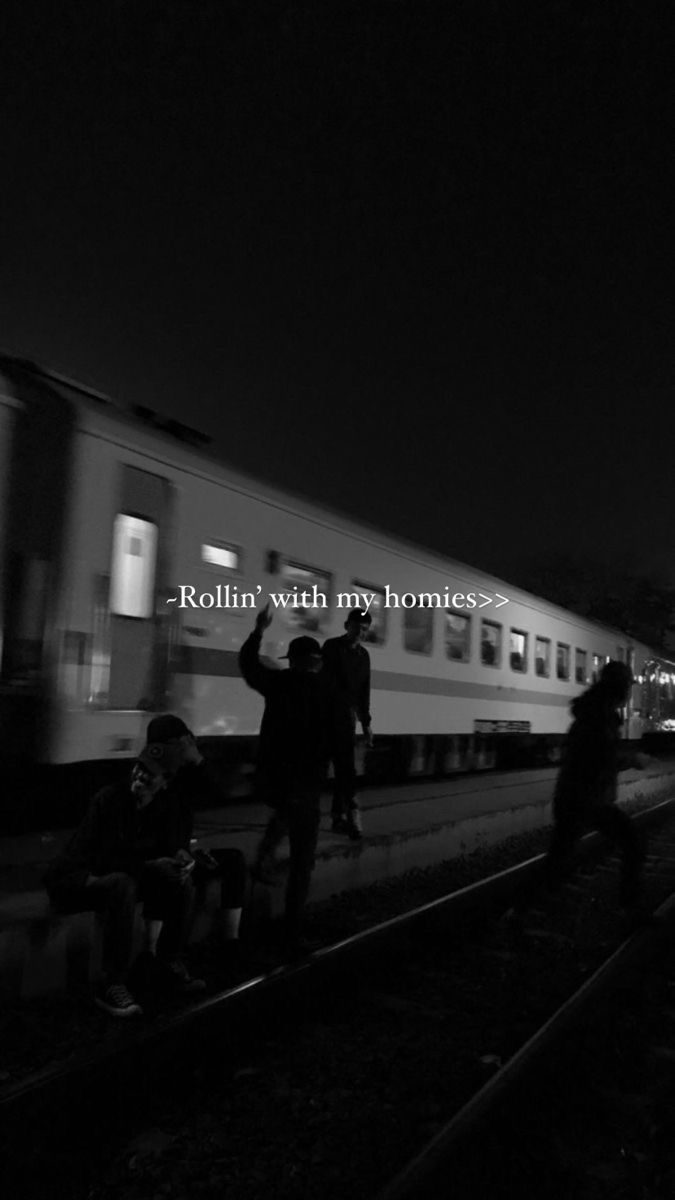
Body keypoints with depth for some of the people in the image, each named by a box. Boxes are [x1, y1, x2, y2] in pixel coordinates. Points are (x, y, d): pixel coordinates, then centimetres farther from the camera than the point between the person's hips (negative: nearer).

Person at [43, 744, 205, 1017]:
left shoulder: (166, 807, -3)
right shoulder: (108, 800, -22)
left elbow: (173, 845, -5)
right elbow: (95, 859, -27)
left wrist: (181, 858, -31)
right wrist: (148, 866, -30)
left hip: (121, 875, 6)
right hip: (75, 880, -6)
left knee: (180, 881, -10)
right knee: (122, 885, -37)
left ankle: (168, 963, 6)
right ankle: (113, 985, -28)